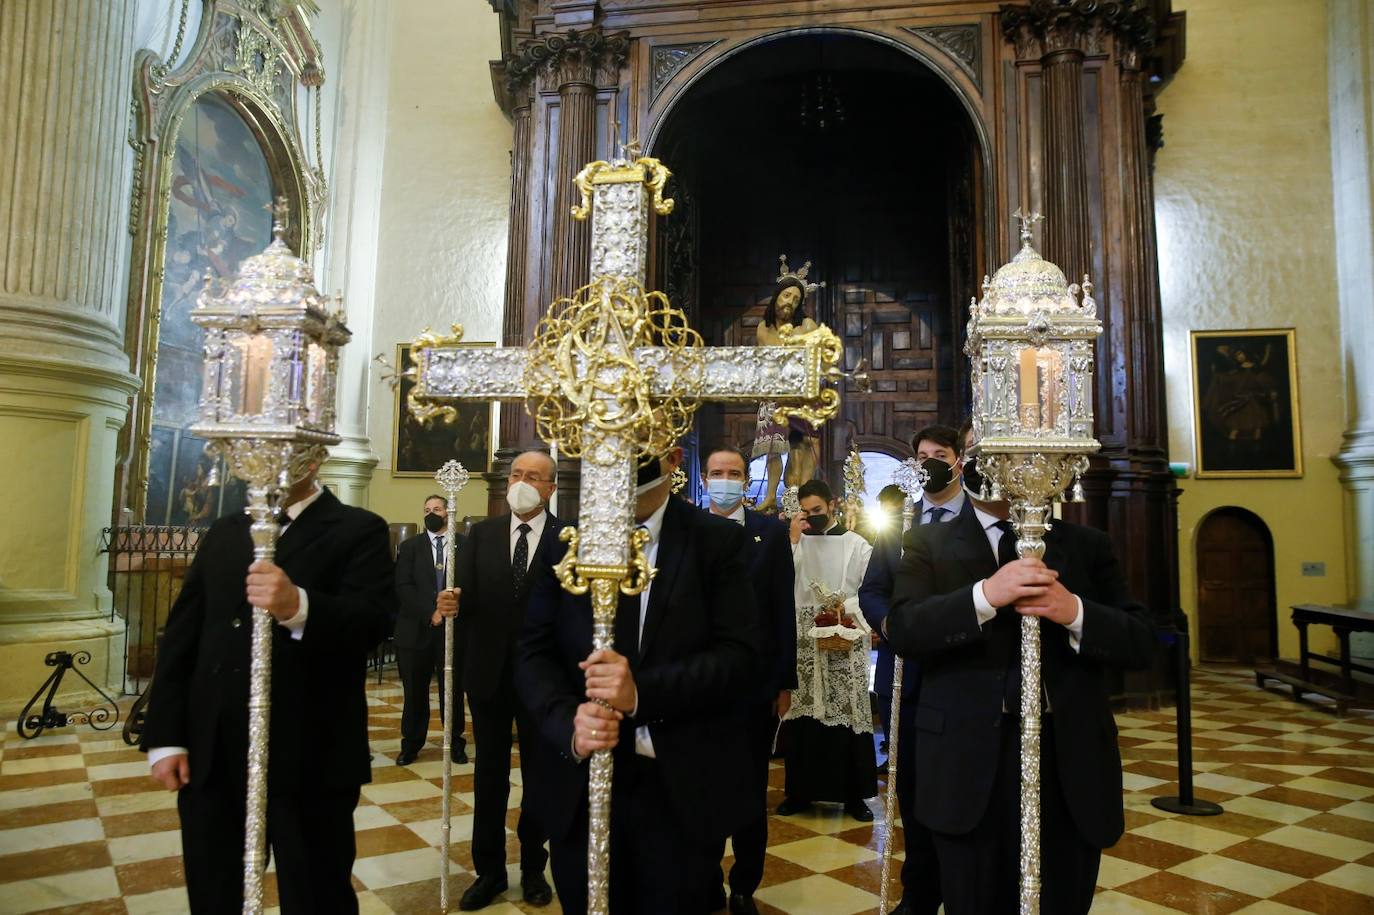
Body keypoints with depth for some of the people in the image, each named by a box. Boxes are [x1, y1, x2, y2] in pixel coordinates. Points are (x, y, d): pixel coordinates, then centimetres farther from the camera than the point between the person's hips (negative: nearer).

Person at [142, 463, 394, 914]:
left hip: (309, 761, -5)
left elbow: (373, 621, -18)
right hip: (212, 759, 5)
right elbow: (181, 636, 12)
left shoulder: (359, 530, -4)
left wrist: (299, 607, -36)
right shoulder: (223, 532, 14)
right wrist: (166, 736, 5)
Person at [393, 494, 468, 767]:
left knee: (453, 690, 6)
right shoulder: (409, 546, 7)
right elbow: (403, 587, -3)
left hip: (453, 628, -1)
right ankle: (411, 744, 20)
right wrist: (430, 613, -13)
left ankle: (455, 743, 18)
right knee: (414, 691, 7)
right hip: (416, 629, 1)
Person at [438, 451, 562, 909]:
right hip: (488, 671, 3)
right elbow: (466, 596, -2)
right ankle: (489, 869, 29)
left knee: (539, 776, 13)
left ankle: (533, 867, 31)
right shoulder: (481, 534, 4)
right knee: (489, 775, 14)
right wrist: (451, 603, -24)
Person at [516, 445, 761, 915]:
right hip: (580, 788, 2)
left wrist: (642, 691, -25)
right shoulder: (565, 542, 2)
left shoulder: (719, 541, -3)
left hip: (683, 790, -2)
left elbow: (739, 655, -11)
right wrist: (568, 724, -20)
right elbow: (534, 653, -1)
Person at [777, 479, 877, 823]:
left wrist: (844, 607, -15)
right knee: (802, 713, 3)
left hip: (844, 641, -2)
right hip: (803, 639, 2)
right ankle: (801, 790, 14)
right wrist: (792, 540, -8)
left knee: (848, 712, -1)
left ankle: (853, 794, 9)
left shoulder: (856, 545, 3)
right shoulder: (797, 543, 9)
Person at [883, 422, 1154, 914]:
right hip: (970, 765, -1)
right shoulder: (929, 543, 3)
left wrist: (1075, 612, -19)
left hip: (1070, 764, 2)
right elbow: (902, 629, -11)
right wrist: (985, 595, -25)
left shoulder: (1086, 545, 8)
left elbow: (1139, 642, 1)